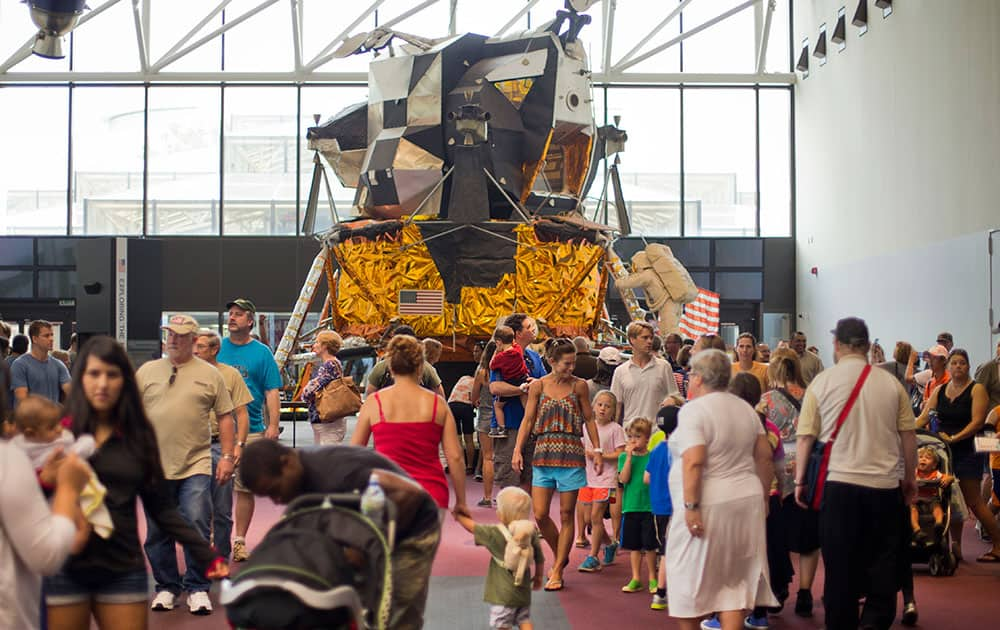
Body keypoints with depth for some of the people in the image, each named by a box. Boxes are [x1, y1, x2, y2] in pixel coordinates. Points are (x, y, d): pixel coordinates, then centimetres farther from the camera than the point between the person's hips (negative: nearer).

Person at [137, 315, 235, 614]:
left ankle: (197, 588, 6)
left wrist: (227, 456, 0)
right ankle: (166, 587, 24)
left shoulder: (209, 375, 5)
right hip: (155, 466, 2)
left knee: (197, 527, -9)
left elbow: (225, 417, 7)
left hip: (196, 466, -2)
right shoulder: (147, 371, 8)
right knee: (157, 533, 9)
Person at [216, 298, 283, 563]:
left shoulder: (261, 352, 5)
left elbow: (271, 392, 2)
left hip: (251, 430, -1)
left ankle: (240, 540, 11)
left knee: (245, 487, 3)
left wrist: (273, 425, -9)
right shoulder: (216, 348, 9)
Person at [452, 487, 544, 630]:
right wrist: (538, 577, 21)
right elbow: (540, 559, 4)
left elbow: (472, 527, -4)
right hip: (523, 591, 5)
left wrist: (458, 516, 14)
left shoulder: (495, 533, -16)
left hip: (503, 593, -5)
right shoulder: (531, 533, -5)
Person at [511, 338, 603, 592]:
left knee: (566, 514, 2)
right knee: (540, 514, -3)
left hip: (571, 455, -1)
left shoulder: (579, 386, 3)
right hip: (544, 453, 1)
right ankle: (560, 555, 22)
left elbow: (589, 419, 9)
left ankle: (557, 570, 11)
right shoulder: (537, 386, 3)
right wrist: (518, 450, -3)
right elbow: (528, 420, 6)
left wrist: (598, 451, 4)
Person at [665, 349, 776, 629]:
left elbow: (693, 462, -20)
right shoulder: (745, 408, 11)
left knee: (691, 578, 7)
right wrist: (762, 497, 19)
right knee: (735, 581, 8)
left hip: (708, 504, -7)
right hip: (747, 501, 7)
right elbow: (764, 456, 13)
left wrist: (690, 506, -19)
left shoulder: (693, 410, -11)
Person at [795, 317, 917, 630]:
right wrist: (910, 478, 17)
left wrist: (799, 481, 8)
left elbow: (805, 438, -1)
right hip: (885, 486, 1)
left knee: (840, 564, 7)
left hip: (839, 484, -1)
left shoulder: (821, 383, -2)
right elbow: (908, 436, 4)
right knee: (883, 561, 10)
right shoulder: (891, 383, 2)